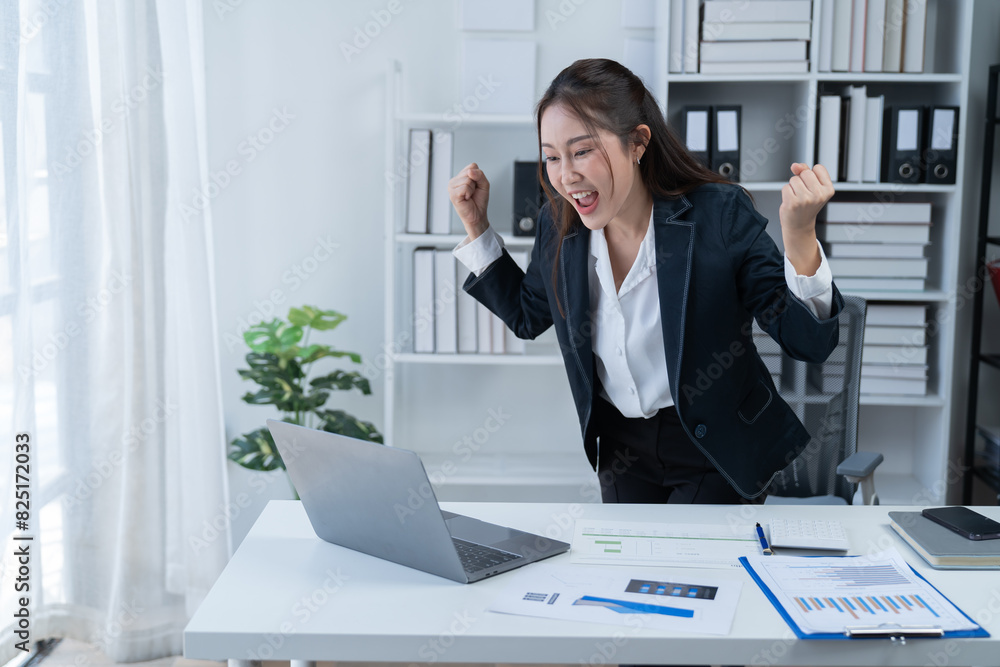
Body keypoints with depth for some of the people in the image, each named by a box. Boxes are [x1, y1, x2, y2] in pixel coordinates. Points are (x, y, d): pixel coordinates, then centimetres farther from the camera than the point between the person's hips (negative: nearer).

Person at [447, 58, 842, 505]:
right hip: (623, 449, 5)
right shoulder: (558, 225, -6)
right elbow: (527, 316, 13)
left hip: (719, 454, -4)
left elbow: (808, 342, -20)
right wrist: (476, 226, 3)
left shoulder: (721, 215, -20)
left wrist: (799, 236, -37)